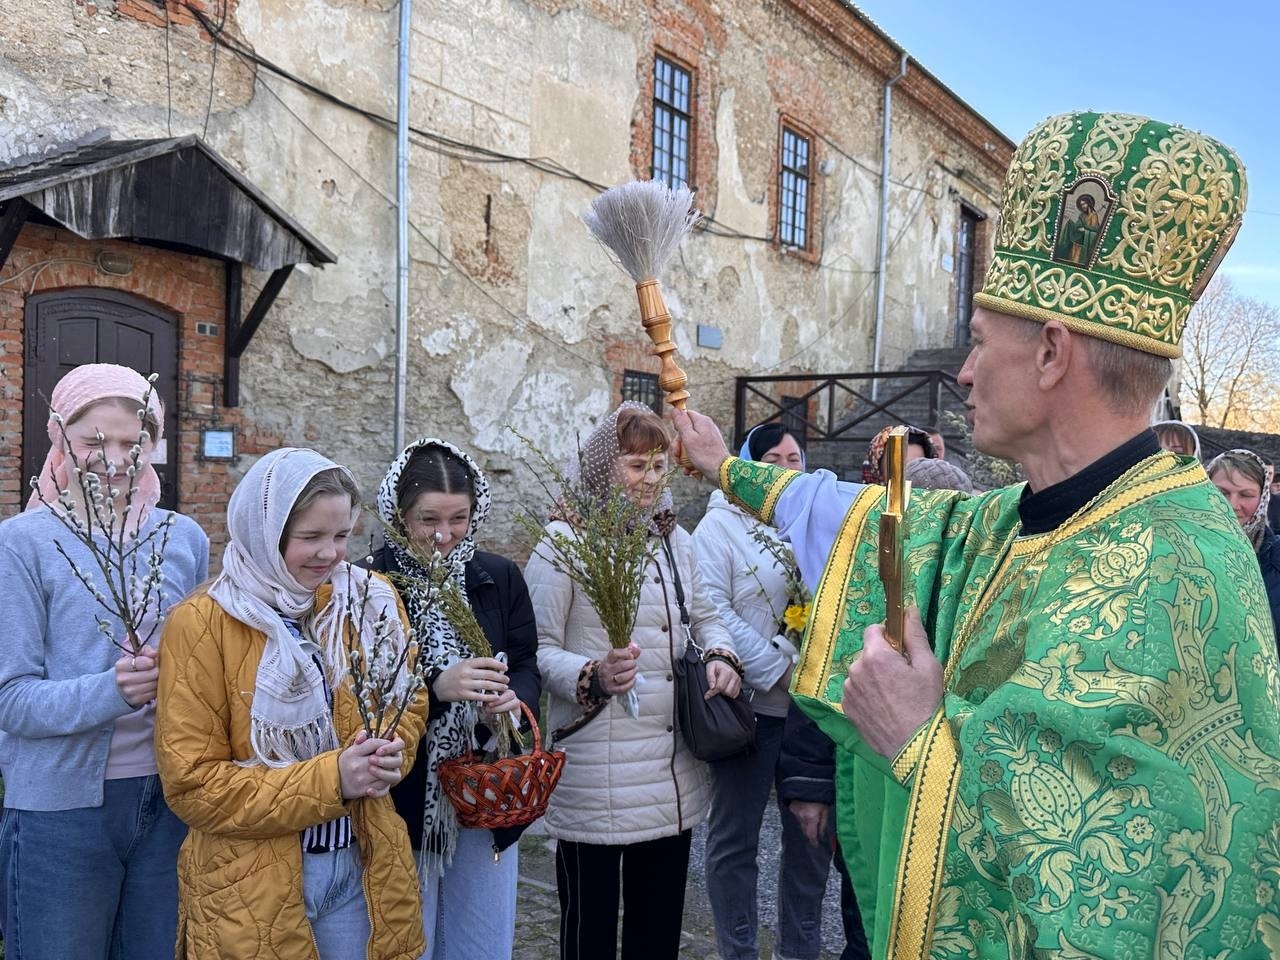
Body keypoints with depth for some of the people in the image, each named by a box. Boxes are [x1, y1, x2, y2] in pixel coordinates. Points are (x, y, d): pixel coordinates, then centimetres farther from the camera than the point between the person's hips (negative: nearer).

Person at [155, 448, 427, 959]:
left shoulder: (373, 601, 0)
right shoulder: (202, 623, -12)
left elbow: (408, 704, 11)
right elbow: (192, 784, -12)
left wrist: (389, 753, -12)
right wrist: (328, 779, -21)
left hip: (363, 866, 4)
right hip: (253, 885, -3)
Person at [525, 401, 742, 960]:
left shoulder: (674, 539, 13)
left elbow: (703, 617, 21)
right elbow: (539, 649, -11)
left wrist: (721, 654, 0)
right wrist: (594, 677, -28)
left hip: (674, 776, 6)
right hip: (595, 781, -6)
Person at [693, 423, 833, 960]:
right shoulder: (722, 524, -3)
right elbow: (711, 608, -14)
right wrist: (778, 670, -16)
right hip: (751, 704, -5)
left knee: (811, 830, 13)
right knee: (735, 835, 4)